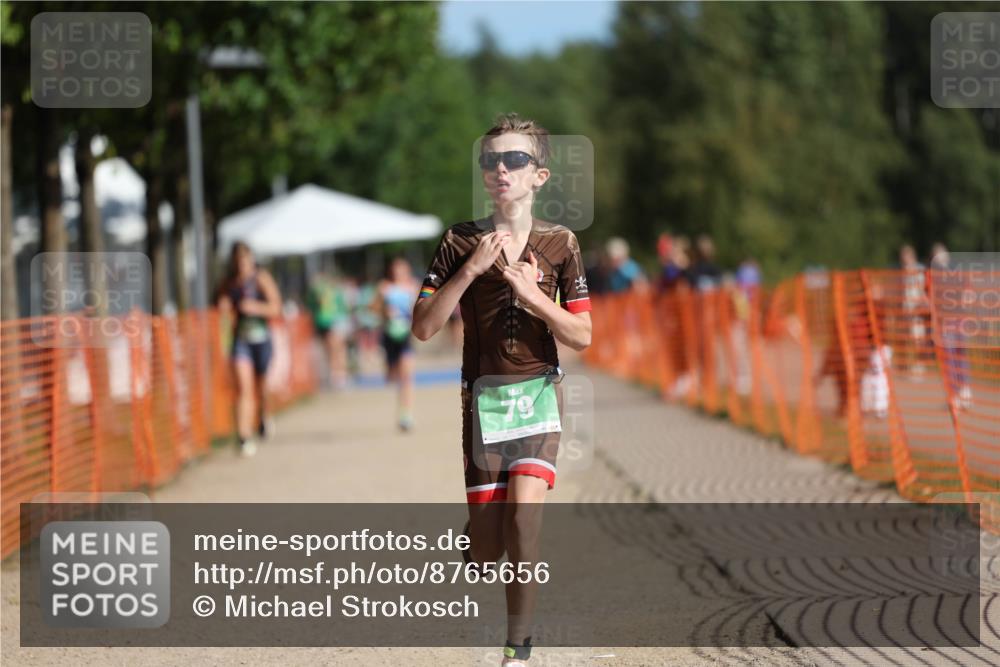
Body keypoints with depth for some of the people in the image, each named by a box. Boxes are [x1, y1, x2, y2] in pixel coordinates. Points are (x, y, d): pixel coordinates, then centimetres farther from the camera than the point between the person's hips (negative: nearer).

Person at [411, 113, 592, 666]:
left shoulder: (559, 243, 2)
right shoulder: (461, 242, -1)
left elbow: (582, 336, 1)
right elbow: (423, 328, -6)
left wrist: (532, 293, -13)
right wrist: (470, 270, -16)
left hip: (538, 394, 0)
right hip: (482, 397, 0)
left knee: (524, 516, -19)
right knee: (489, 549, -2)